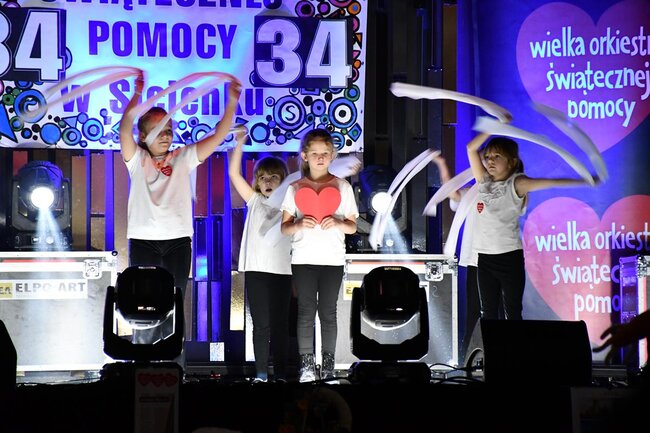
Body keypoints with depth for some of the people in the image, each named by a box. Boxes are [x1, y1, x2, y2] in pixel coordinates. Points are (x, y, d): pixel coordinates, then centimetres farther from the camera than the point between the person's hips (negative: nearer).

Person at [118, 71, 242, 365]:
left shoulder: (183, 159, 11)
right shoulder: (137, 160, 6)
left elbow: (218, 135, 4)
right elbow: (125, 129, -11)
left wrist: (232, 103, -9)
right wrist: (137, 96, -26)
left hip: (178, 241, 2)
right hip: (143, 241, -2)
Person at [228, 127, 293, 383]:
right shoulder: (254, 201, 9)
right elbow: (234, 174, 1)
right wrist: (240, 143, -7)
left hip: (281, 271, 0)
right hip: (255, 271, 0)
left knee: (279, 325, 2)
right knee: (260, 325, 1)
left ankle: (281, 373, 5)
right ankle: (261, 372, 3)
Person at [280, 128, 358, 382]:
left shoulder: (342, 187, 5)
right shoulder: (295, 188, 5)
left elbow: (352, 227, 6)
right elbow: (284, 227, 4)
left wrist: (337, 223, -14)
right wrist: (299, 224, -16)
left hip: (333, 259, 0)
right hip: (303, 259, 0)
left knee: (328, 312, 2)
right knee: (306, 311, -1)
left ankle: (328, 365, 6)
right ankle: (306, 364, 1)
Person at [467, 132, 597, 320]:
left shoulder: (515, 184, -5)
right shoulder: (484, 181, 9)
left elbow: (547, 182, -13)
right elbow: (471, 148, 7)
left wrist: (584, 181, -21)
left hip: (510, 256, -5)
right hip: (485, 257, 5)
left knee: (512, 314, -2)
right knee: (487, 314, 7)